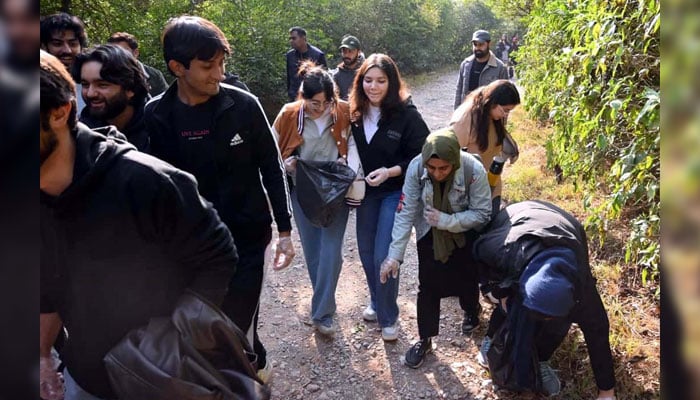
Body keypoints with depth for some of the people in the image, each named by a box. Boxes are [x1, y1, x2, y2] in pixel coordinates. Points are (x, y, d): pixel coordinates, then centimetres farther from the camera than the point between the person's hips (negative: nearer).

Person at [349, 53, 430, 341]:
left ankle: (389, 316, 16)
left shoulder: (407, 114, -17)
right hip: (366, 191, 5)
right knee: (366, 251, 15)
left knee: (384, 256, -6)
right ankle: (376, 302, 40)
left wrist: (390, 172, -25)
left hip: (396, 192, -5)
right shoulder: (355, 113, -2)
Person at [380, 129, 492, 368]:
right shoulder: (416, 168, -29)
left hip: (465, 233, 0)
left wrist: (446, 221, -33)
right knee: (428, 286, -1)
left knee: (466, 278, 16)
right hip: (430, 233, 0)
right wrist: (395, 254, -27)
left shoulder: (474, 171, -32)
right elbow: (405, 212, -24)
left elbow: (482, 213, -21)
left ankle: (472, 310, 51)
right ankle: (425, 339, 19)